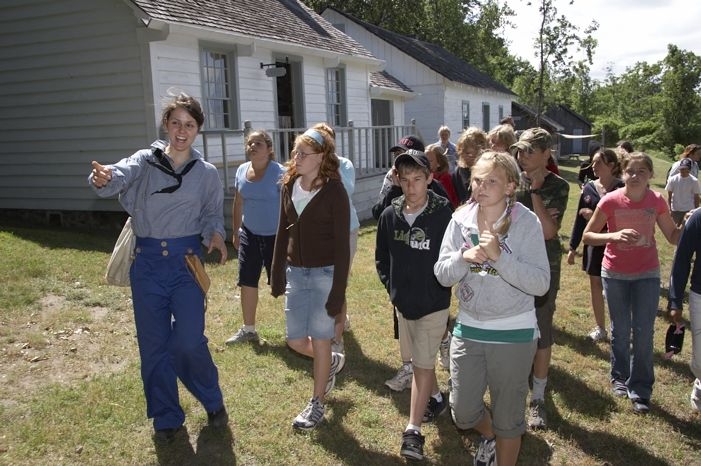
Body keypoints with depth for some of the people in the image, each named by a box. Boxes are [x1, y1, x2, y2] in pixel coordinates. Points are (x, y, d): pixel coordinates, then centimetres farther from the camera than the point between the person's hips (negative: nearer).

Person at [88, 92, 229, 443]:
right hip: (147, 262, 1)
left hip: (186, 260, -1)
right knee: (153, 344, 7)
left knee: (188, 341, -8)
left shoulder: (207, 173, 4)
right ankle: (167, 418, 26)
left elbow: (213, 214, 8)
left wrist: (216, 234, -15)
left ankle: (213, 401, 21)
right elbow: (120, 175, -20)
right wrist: (102, 178, -44)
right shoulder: (145, 161, 0)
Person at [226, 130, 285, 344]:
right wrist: (235, 233, 15)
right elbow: (238, 205, 12)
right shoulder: (241, 170, 3)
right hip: (250, 235, 6)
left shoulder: (279, 173, -15)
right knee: (247, 282, 10)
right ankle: (248, 329, 25)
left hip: (275, 237, -6)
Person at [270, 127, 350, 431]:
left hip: (325, 274, -6)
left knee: (319, 339, 3)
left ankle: (317, 403, 23)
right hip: (295, 272, 6)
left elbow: (342, 244, -14)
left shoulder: (334, 191, -13)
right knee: (295, 341, 10)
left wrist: (338, 292, -17)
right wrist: (277, 276, 9)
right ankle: (332, 362, 41)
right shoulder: (289, 186, 4)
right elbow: (282, 232, 11)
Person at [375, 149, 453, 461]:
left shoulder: (443, 214, -16)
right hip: (402, 303, 5)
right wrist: (391, 287, 4)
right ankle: (437, 399, 45)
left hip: (433, 305, -5)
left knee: (422, 365, -2)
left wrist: (442, 289, -10)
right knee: (419, 361, 21)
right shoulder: (390, 215, -3)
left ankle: (413, 430, 4)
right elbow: (381, 257, 9)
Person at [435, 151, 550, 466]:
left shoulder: (526, 223, -13)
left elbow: (541, 283, -19)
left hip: (514, 334, -3)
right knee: (462, 413, 14)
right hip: (468, 329, 4)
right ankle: (489, 436, 48)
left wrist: (499, 256, -30)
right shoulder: (461, 219, -3)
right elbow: (442, 275, -4)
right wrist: (464, 257, -23)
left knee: (508, 417, 12)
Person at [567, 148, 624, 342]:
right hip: (594, 244, 4)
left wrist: (596, 217, -20)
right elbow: (580, 219, 6)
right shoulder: (589, 187, 2)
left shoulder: (621, 188, -10)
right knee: (595, 286, 12)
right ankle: (600, 328, 26)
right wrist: (573, 248, 7)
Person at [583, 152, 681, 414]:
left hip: (647, 275, 1)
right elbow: (587, 236, -9)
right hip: (615, 274, -1)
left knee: (644, 333, 0)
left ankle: (640, 390, 13)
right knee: (620, 331, 12)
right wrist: (614, 235, -26)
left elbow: (673, 237, 3)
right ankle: (620, 378, 33)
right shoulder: (610, 201, -13)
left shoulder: (657, 202, -7)